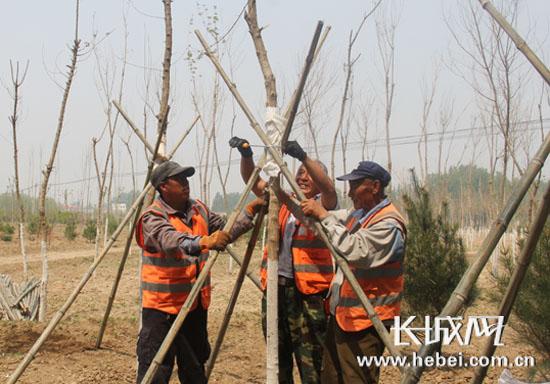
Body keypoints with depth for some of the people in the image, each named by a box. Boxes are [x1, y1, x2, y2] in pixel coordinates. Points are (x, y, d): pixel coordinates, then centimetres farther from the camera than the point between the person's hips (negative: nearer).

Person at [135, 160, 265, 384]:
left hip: (196, 305, 8)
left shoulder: (199, 210, 9)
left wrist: (249, 212, 6)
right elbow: (171, 241, -36)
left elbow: (225, 231, 16)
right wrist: (204, 242, -51)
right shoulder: (152, 218, -16)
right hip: (163, 307, -8)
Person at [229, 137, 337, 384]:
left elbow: (328, 187, -22)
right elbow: (251, 180, 9)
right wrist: (246, 155, -11)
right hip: (275, 287, 6)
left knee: (311, 363, -6)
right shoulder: (283, 201, 15)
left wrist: (303, 156, -34)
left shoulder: (323, 205, 0)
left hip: (308, 292, -6)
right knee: (278, 357, 14)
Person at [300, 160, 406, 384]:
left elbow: (355, 250, -31)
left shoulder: (389, 224, -17)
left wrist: (323, 216, -26)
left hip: (364, 323, -9)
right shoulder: (357, 214, 12)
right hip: (341, 314, 9)